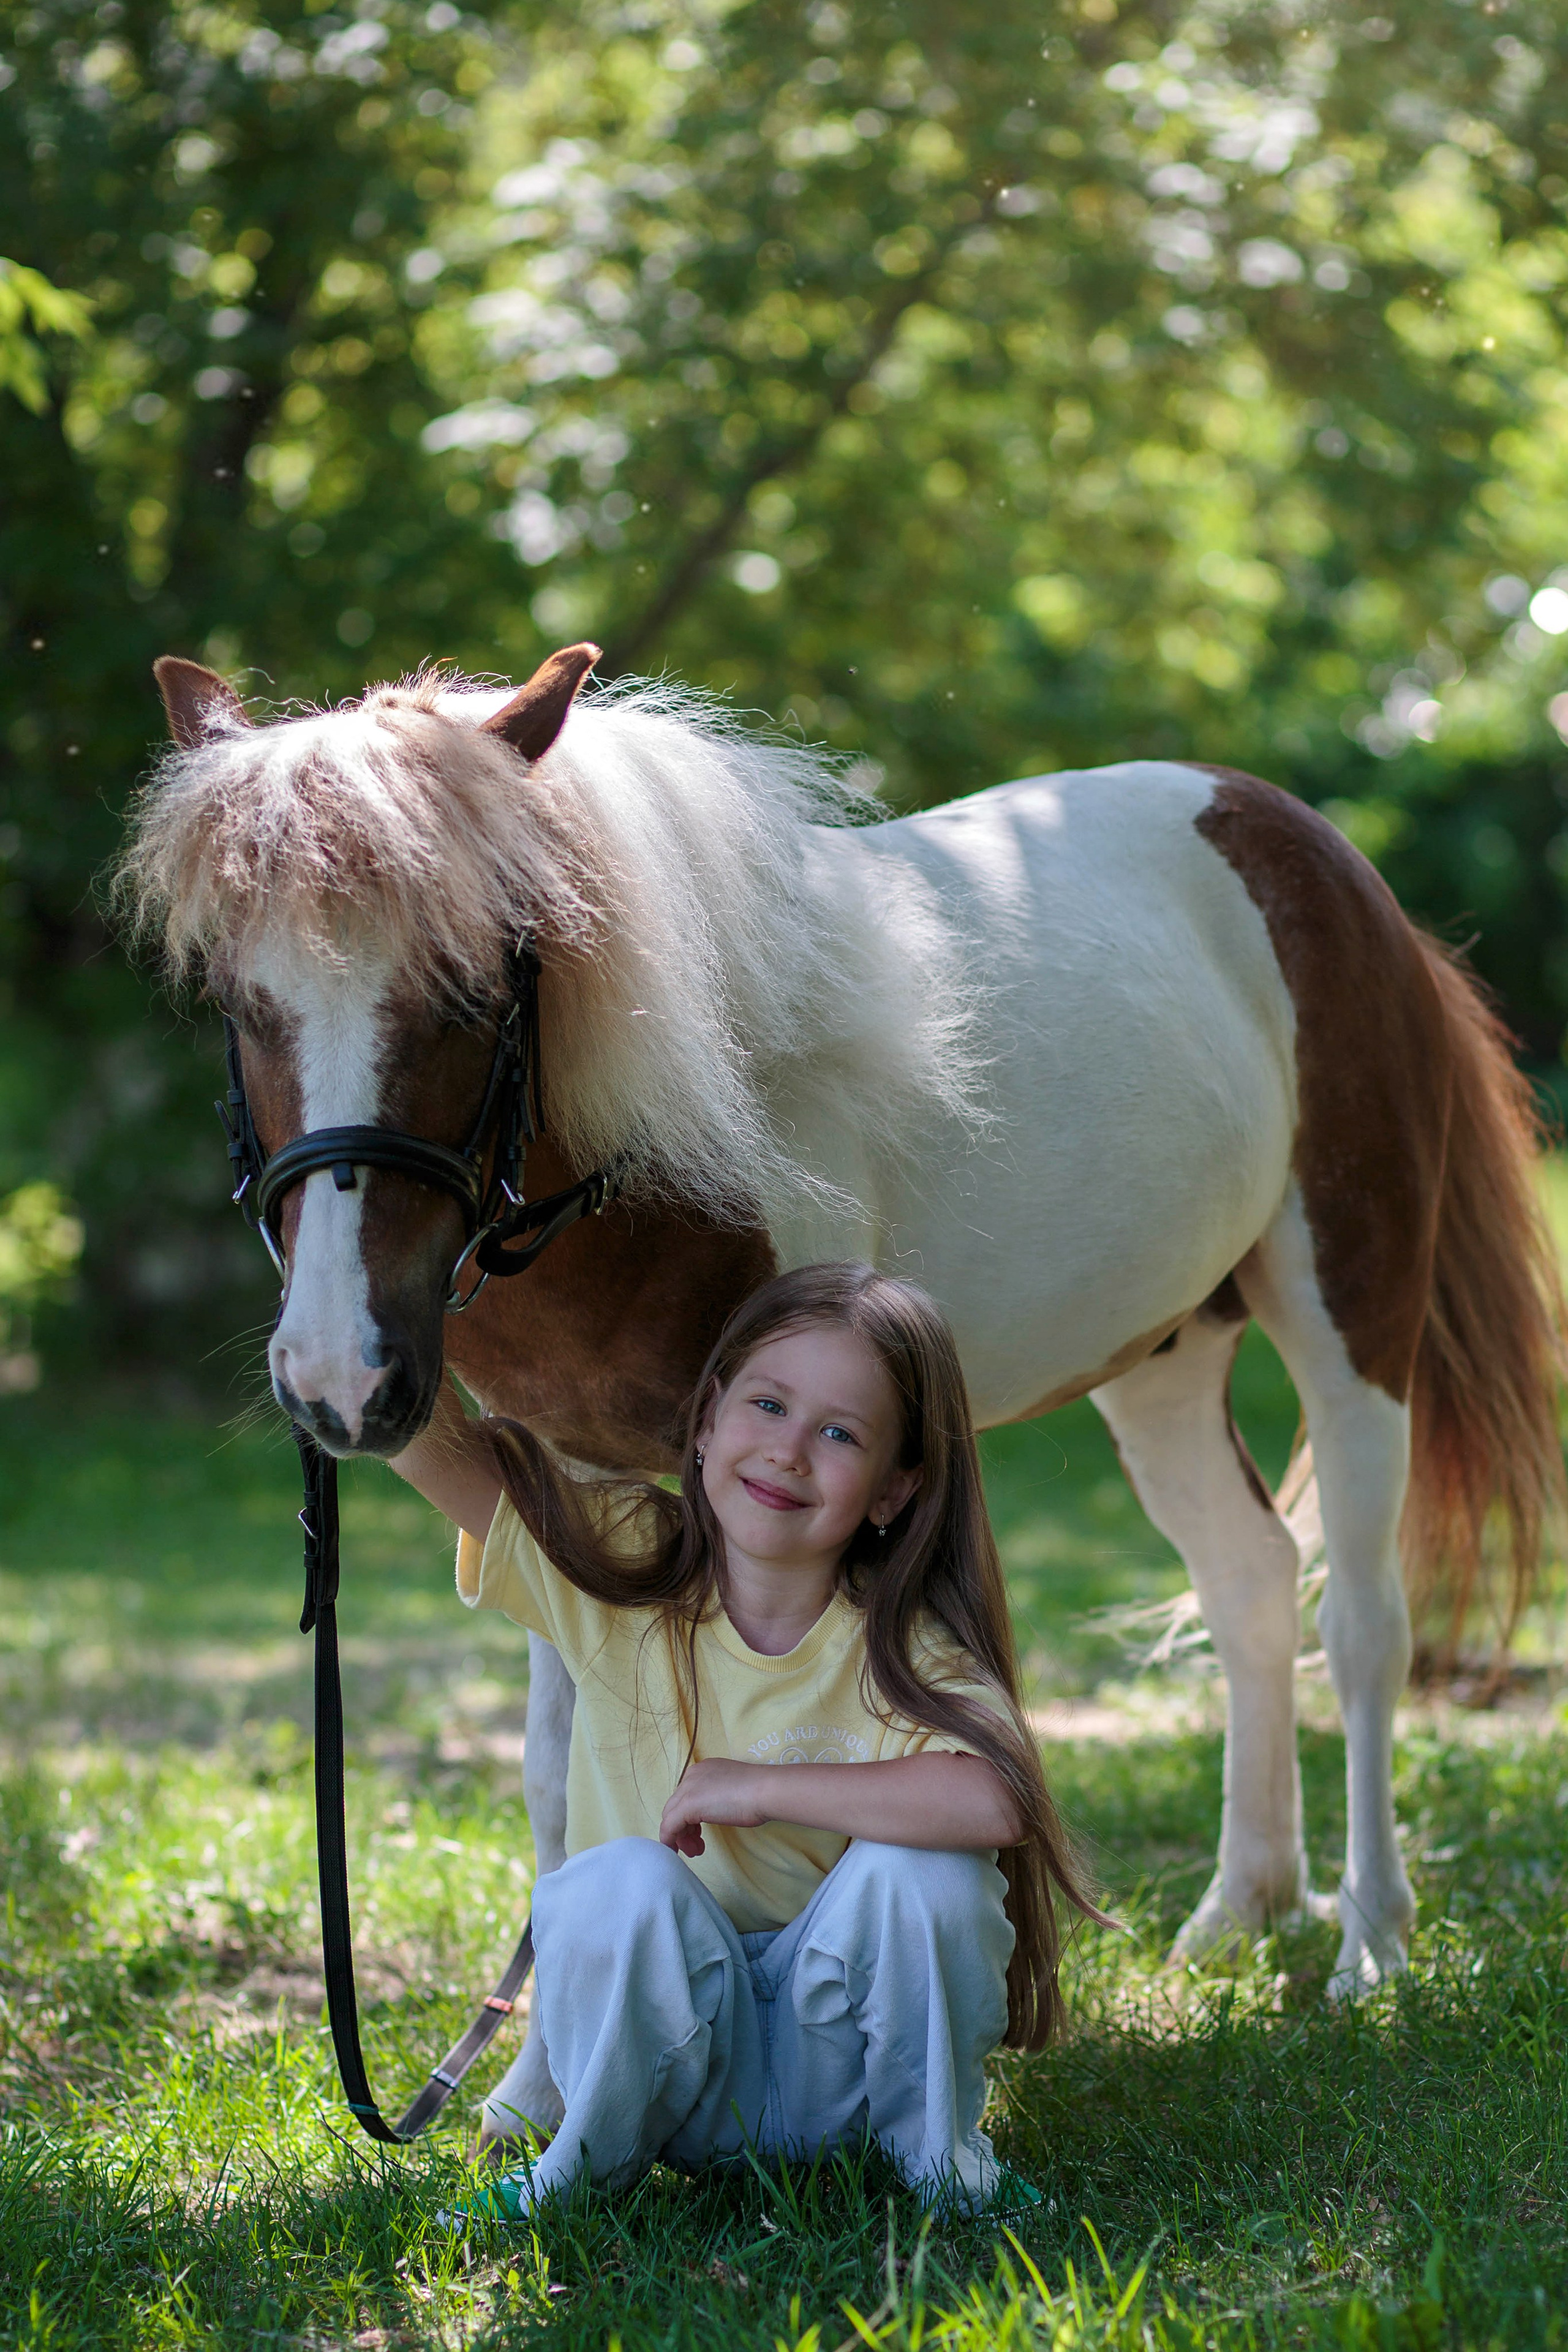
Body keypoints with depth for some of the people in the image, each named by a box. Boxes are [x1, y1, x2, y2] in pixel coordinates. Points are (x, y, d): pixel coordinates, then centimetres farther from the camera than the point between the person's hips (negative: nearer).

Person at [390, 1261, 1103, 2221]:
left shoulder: (902, 1646, -13)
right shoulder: (613, 1568, -7)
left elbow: (996, 1801, -35)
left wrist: (758, 1788, -29)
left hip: (840, 2061, 0)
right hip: (668, 2052, 0)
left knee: (915, 1864, -28)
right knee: (619, 1886, -30)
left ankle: (938, 2158, -4)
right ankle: (585, 2170, -5)